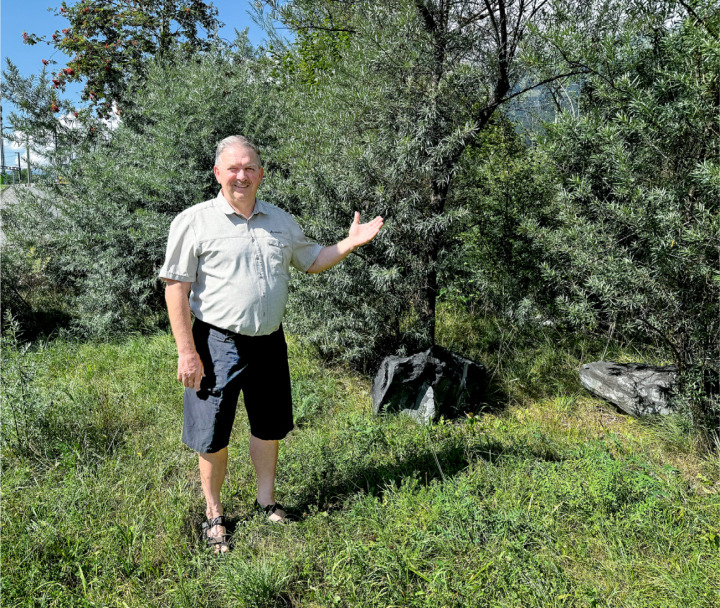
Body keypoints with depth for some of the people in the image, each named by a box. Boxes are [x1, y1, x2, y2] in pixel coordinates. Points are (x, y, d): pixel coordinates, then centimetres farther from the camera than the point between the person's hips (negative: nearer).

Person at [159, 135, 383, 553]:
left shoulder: (281, 221, 8)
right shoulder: (195, 221, -7)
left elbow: (311, 261, 20)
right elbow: (176, 288, -9)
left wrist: (349, 244, 3)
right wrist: (187, 352, -14)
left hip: (269, 343, 5)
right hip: (218, 343, -4)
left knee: (269, 427, 17)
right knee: (213, 436, 6)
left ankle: (267, 501, 39)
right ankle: (214, 515, 29)